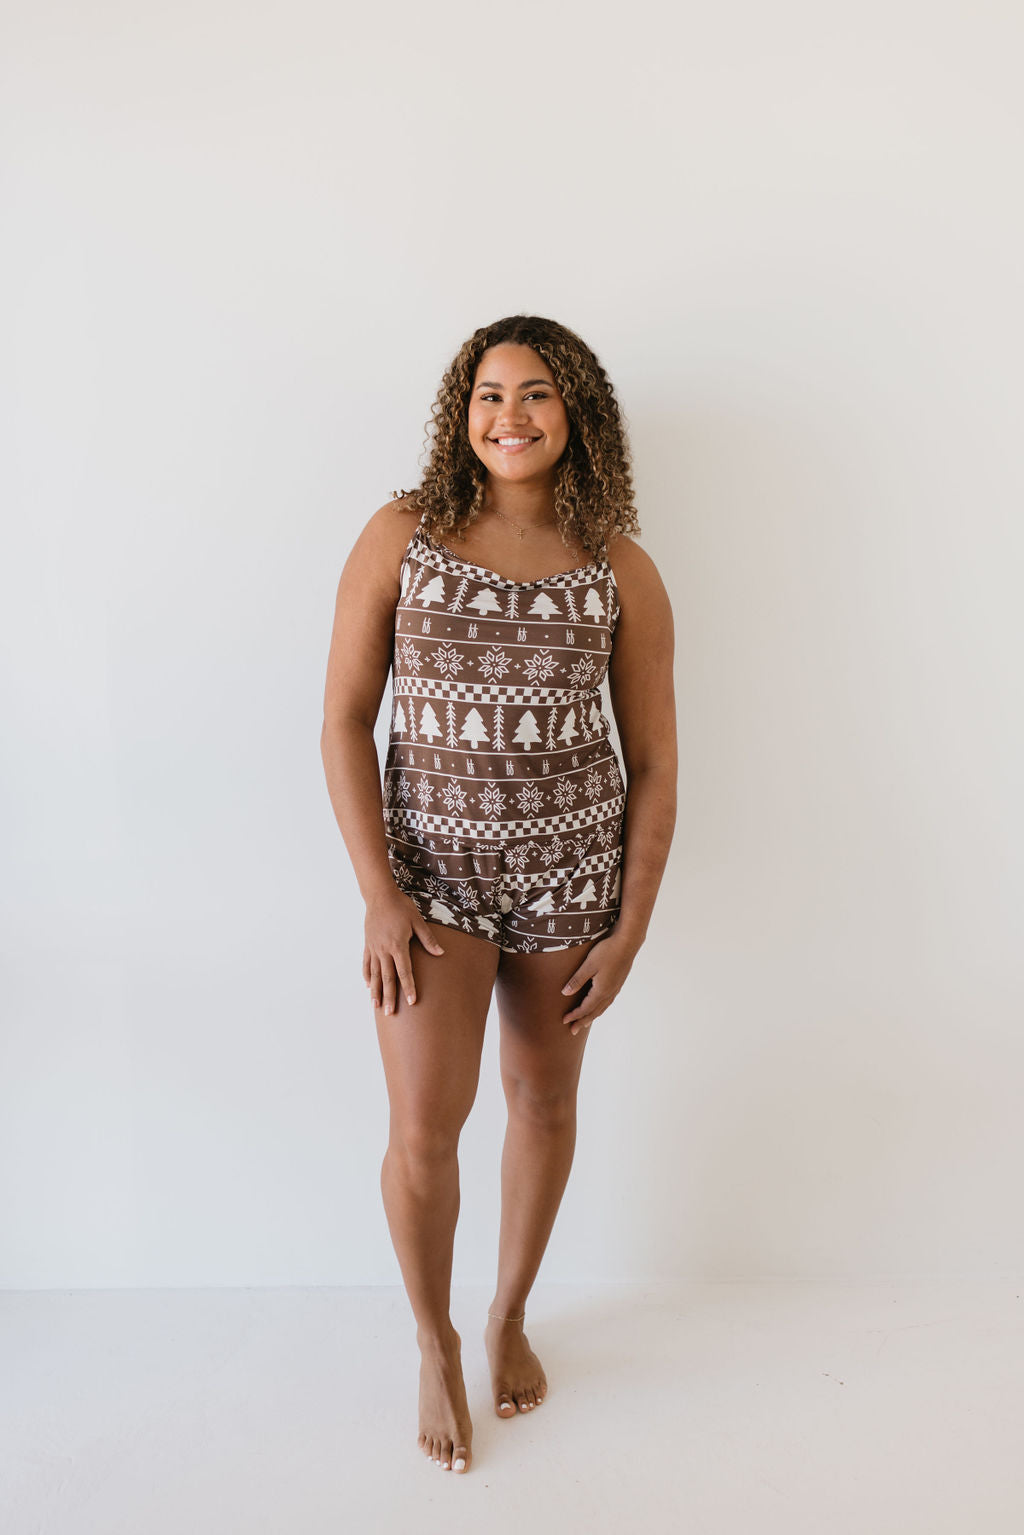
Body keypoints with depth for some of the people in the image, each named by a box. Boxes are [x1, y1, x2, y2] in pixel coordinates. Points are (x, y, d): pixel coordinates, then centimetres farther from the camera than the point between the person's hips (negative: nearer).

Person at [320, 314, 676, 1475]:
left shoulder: (621, 570, -3)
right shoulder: (400, 537, -4)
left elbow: (653, 761, 0)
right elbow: (344, 719, -6)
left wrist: (630, 929, -3)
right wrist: (378, 895, -12)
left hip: (570, 866, 2)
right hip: (432, 859, -1)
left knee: (544, 1099, 14)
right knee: (425, 1123, -6)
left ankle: (510, 1317, 41)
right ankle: (435, 1344, 25)